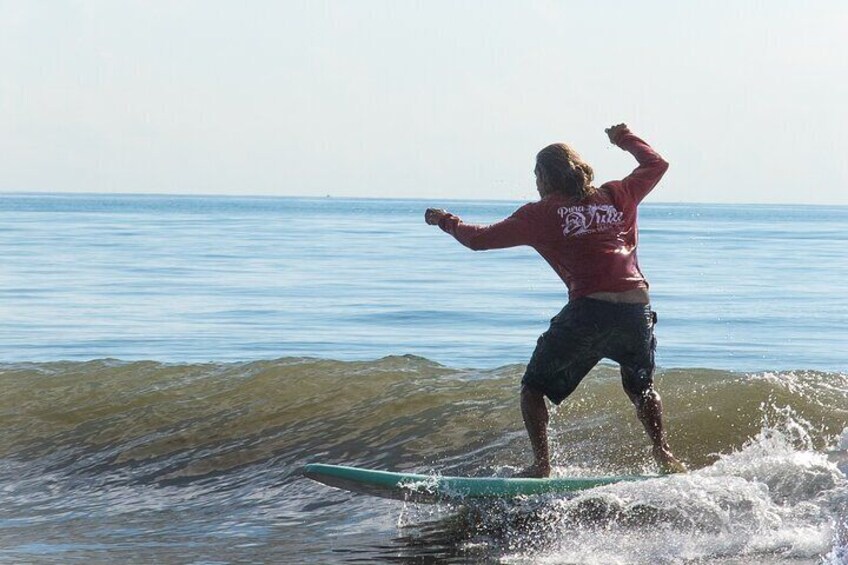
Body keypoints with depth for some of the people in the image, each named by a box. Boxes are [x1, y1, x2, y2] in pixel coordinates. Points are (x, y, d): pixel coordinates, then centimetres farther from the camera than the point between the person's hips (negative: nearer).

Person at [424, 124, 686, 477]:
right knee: (641, 387, 28)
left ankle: (541, 465, 1)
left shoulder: (542, 213, 8)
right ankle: (664, 456, 15)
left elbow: (479, 239, 13)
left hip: (589, 310, -4)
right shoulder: (617, 197, 16)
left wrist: (446, 221, 31)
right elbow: (657, 164, 31)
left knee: (535, 388, 12)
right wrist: (625, 140, 46)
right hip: (637, 308, 4)